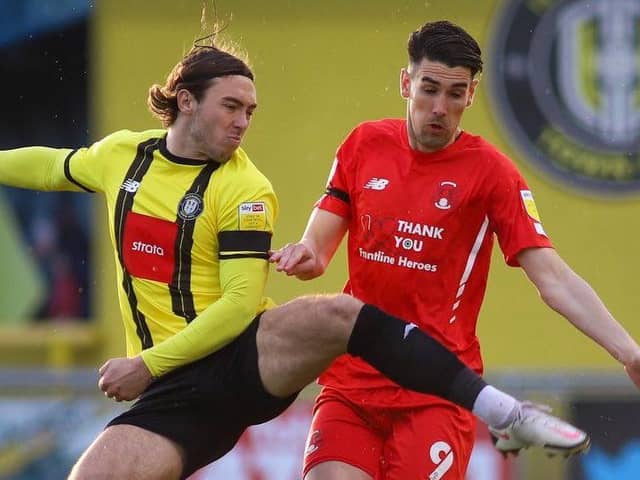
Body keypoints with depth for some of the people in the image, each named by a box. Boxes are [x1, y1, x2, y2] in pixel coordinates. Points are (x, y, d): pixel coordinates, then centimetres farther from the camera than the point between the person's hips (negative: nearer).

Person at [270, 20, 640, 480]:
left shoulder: (491, 171, -5)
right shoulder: (365, 145, 5)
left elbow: (553, 280, -10)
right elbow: (319, 247, 11)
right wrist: (305, 256, -14)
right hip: (352, 377, 3)